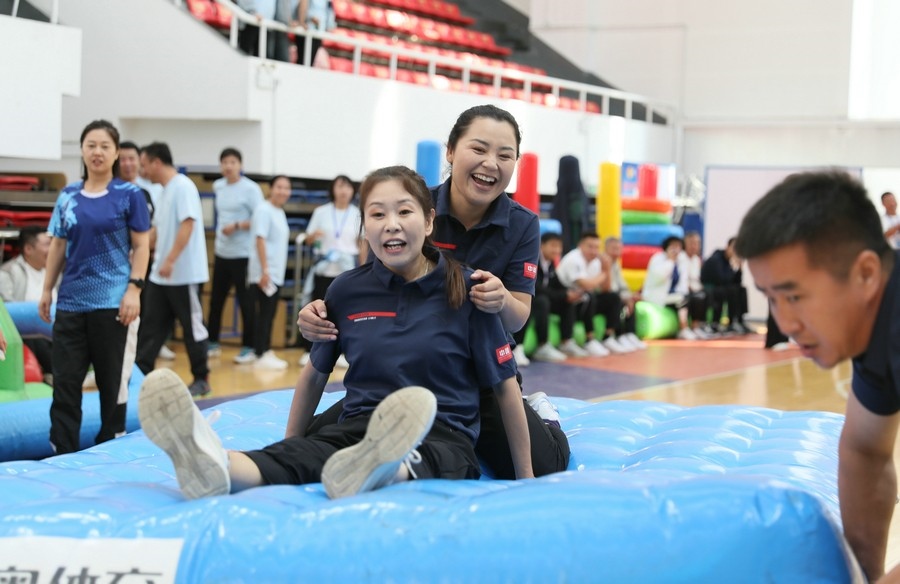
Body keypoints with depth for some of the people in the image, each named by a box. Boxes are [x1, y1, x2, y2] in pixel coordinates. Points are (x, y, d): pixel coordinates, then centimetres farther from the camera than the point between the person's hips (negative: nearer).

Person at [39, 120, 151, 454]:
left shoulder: (129, 195, -1)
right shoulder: (68, 196, 10)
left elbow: (141, 246, -3)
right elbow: (57, 245, 14)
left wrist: (134, 289, -12)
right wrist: (47, 289, 10)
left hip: (112, 302, -4)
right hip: (71, 302, 4)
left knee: (112, 384, 5)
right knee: (65, 382, 2)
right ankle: (63, 454, 7)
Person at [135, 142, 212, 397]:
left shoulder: (183, 186, -13)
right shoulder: (166, 190, 14)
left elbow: (188, 225, -22)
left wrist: (170, 260, -26)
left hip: (184, 274, -9)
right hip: (161, 274, 9)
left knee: (192, 326, 1)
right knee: (151, 326, 6)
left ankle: (201, 380, 11)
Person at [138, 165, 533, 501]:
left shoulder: (466, 290, -2)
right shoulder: (347, 291, 7)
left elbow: (505, 386, 3)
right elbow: (315, 374, 22)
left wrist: (526, 479, 6)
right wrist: (289, 445, 26)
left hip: (445, 438, -2)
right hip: (358, 426, 2)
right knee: (298, 455, -32)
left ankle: (368, 471, -74)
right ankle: (213, 468, -63)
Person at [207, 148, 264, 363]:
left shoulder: (250, 189, -10)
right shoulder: (218, 186, 9)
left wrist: (237, 226, -19)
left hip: (243, 254, -6)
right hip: (221, 252, 6)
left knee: (245, 301, -1)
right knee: (216, 300, 11)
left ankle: (249, 348, 6)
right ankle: (212, 343, 22)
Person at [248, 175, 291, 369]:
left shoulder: (280, 212, 16)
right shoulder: (264, 210, -10)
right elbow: (260, 240, -16)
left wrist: (277, 270, 18)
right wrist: (264, 270, -21)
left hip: (276, 274, 9)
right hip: (264, 273, -9)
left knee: (269, 315, 11)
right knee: (263, 314, -6)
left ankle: (267, 351, 15)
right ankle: (261, 355, -4)